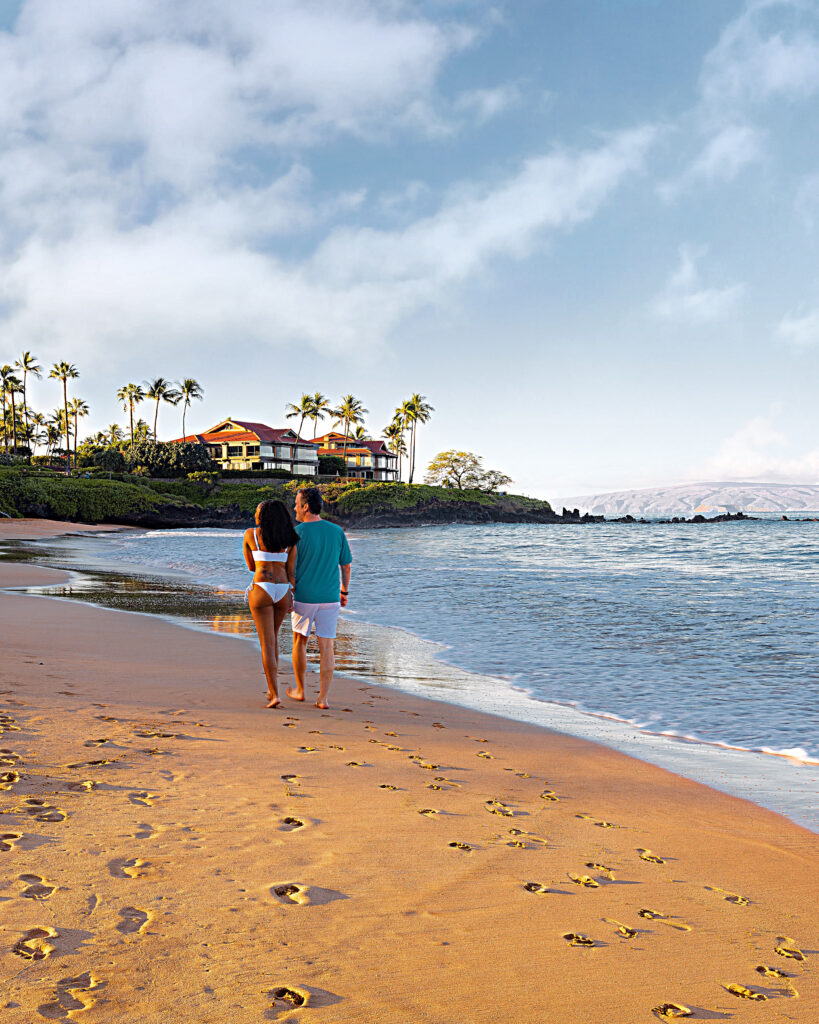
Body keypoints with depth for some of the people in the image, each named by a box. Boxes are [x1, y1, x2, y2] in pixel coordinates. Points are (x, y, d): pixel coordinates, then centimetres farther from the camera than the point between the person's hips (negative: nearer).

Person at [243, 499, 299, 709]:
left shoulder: (250, 534, 2)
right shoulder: (289, 539, 8)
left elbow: (251, 566, 12)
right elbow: (291, 570, 4)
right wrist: (292, 597, 5)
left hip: (261, 590, -3)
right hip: (283, 590, 4)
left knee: (267, 643, -2)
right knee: (273, 638, 22)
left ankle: (274, 695, -10)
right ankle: (272, 687, 26)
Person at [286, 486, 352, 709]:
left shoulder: (297, 532, -10)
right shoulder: (337, 531, 1)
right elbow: (346, 566, 7)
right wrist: (344, 591, 19)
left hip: (304, 597, -2)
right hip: (330, 598, 2)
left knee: (300, 641, 18)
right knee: (327, 648, 4)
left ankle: (300, 690, 28)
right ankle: (323, 698, 1)